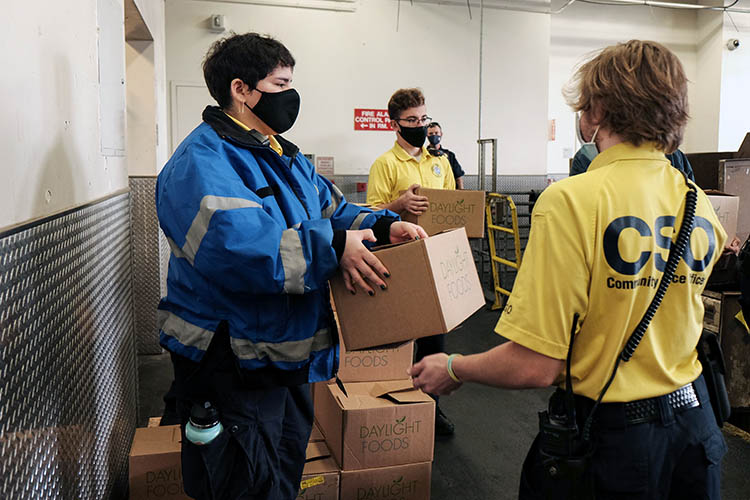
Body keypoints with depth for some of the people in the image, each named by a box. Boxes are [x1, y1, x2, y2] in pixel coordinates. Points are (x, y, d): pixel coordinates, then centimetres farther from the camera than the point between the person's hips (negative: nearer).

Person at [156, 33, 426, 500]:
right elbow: (232, 242, -34)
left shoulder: (287, 157, 13)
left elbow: (333, 208, 17)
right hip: (231, 362, -9)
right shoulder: (202, 159, -18)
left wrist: (384, 226, -3)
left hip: (288, 352, 9)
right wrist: (333, 248, -32)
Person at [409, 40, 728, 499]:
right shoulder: (699, 204, -2)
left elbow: (535, 366, -25)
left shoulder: (571, 201, -24)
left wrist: (454, 370, -7)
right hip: (694, 422, 6)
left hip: (610, 431, -6)